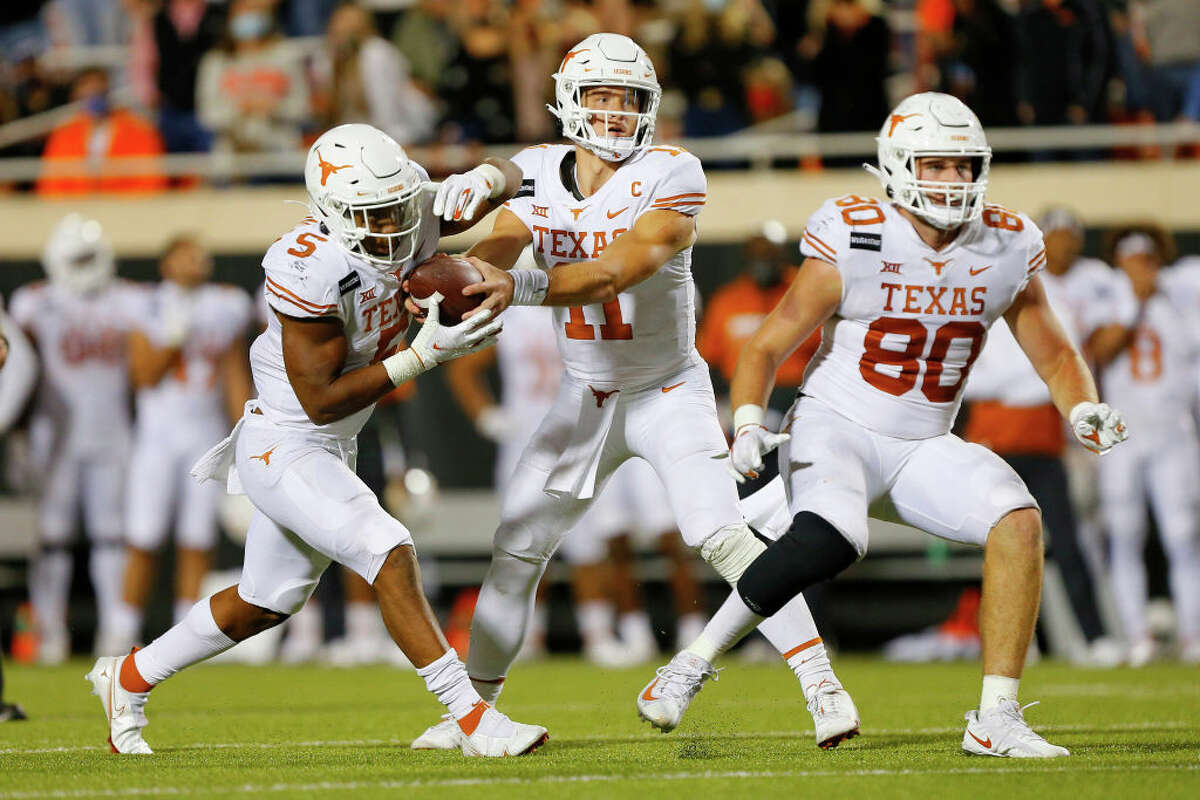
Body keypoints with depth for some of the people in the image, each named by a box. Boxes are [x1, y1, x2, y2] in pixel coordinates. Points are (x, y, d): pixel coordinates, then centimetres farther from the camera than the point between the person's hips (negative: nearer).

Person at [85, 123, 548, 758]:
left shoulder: (409, 222, -8)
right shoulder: (309, 268, -29)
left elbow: (509, 177, 5)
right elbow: (322, 399, -25)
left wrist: (487, 181, -19)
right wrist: (424, 354, -29)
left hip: (329, 449, 9)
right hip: (283, 448, -9)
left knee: (267, 601, 21)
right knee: (390, 556, -21)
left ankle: (129, 678, 38)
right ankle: (473, 721, -20)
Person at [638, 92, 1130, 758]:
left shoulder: (1006, 250, 0)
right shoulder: (852, 245, -13)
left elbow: (1054, 356, 13)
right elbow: (766, 348, -9)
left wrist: (1083, 412, -8)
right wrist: (748, 424, -27)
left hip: (924, 448, 5)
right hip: (836, 428, -5)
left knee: (1018, 521, -20)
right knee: (828, 539, -34)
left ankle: (995, 721, -15)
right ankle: (694, 660, -15)